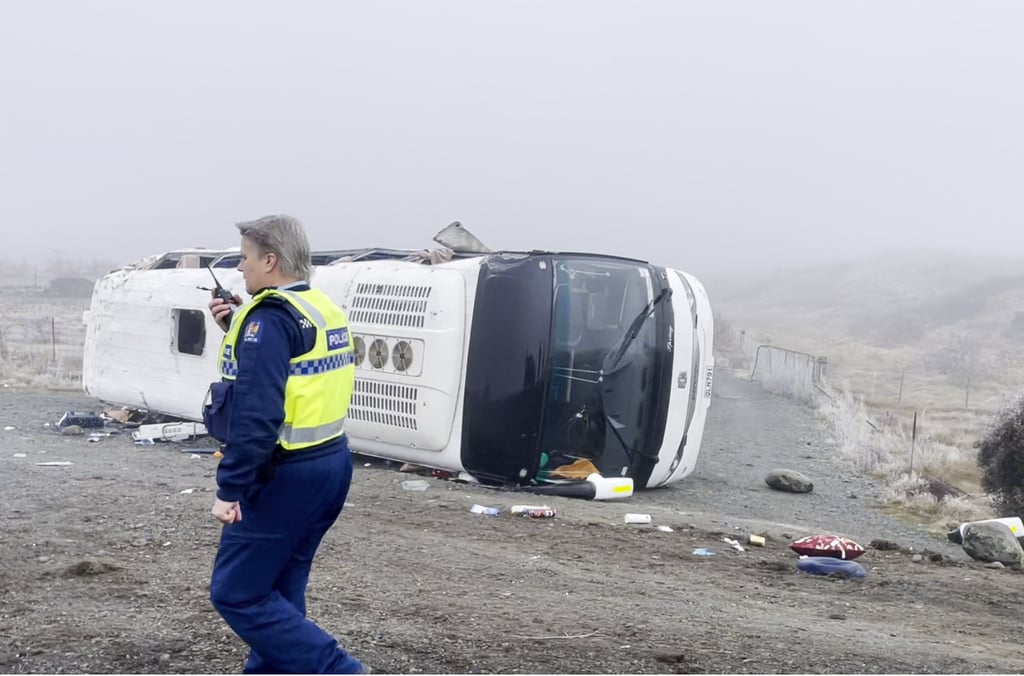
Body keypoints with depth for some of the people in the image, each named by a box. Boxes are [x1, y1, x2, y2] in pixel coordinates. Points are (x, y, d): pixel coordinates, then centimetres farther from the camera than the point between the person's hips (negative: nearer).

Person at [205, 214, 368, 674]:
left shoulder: (271, 318, -17)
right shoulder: (322, 309, 11)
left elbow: (256, 415, -25)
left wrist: (230, 489, -21)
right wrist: (238, 330, 11)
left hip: (286, 477, -10)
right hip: (330, 464, 10)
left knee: (237, 592, -1)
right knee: (278, 588, 18)